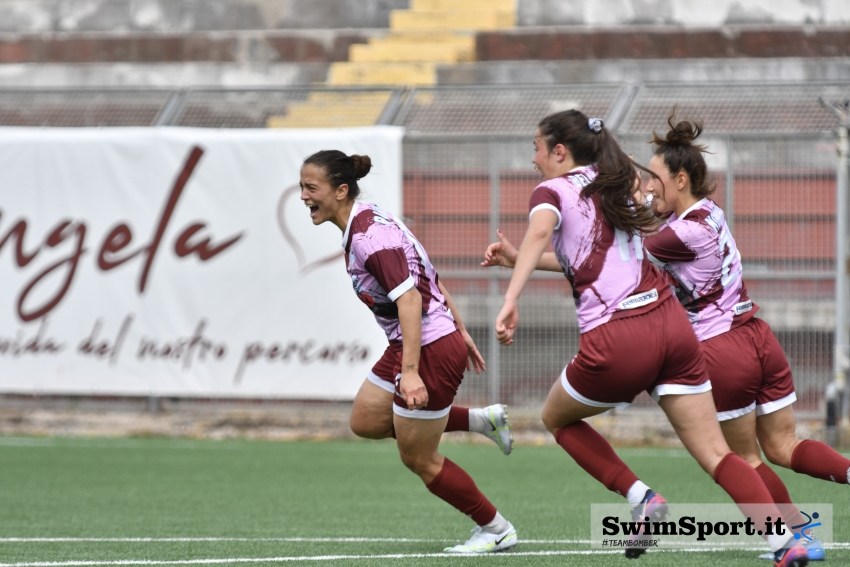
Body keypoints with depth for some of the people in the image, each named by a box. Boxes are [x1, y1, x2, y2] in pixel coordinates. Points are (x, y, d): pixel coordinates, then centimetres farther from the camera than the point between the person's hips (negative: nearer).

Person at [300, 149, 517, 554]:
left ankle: (497, 530, 17)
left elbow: (410, 298, -31)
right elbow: (430, 278, 16)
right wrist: (460, 332, 22)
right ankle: (483, 421, 22)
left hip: (431, 351, -10)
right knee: (365, 422, 19)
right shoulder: (367, 224, 8)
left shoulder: (369, 236, -23)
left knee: (418, 459, 2)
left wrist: (410, 371, -36)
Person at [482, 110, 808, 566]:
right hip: (671, 322, 6)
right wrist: (518, 259, 32)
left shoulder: (552, 191, 4)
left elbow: (539, 233, -20)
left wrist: (510, 300, -31)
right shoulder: (613, 188, 24)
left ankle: (640, 497, 6)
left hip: (616, 340, -6)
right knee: (715, 454, 2)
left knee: (557, 418, 23)